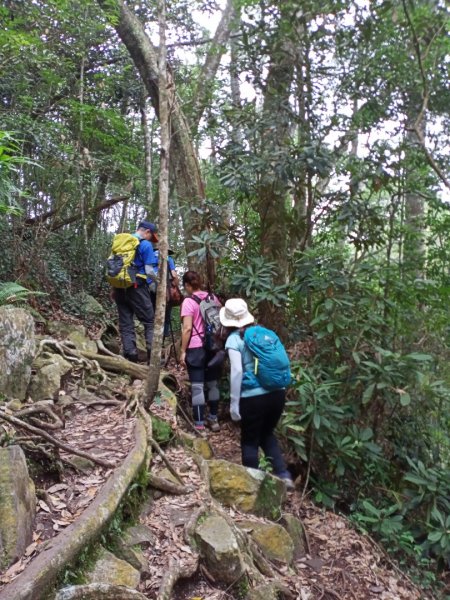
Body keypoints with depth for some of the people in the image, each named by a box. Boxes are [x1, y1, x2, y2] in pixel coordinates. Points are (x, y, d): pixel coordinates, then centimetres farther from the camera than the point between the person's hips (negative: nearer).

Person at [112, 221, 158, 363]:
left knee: (125, 323, 7)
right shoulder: (146, 245, -4)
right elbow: (149, 271, -9)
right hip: (136, 287, -6)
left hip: (120, 287, 6)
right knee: (150, 321, 3)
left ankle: (130, 356, 3)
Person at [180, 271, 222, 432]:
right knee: (213, 384, 15)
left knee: (197, 387, 1)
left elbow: (187, 329, -15)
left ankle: (199, 424, 4)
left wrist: (183, 351, -8)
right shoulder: (213, 298, 5)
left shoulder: (188, 302, -10)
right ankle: (214, 419, 23)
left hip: (196, 349, -5)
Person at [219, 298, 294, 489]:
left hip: (253, 397, -5)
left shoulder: (234, 339, -5)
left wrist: (234, 403, -9)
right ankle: (284, 476, 19)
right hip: (277, 393, 5)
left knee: (250, 441, 14)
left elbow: (237, 371, -14)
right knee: (267, 434, 26)